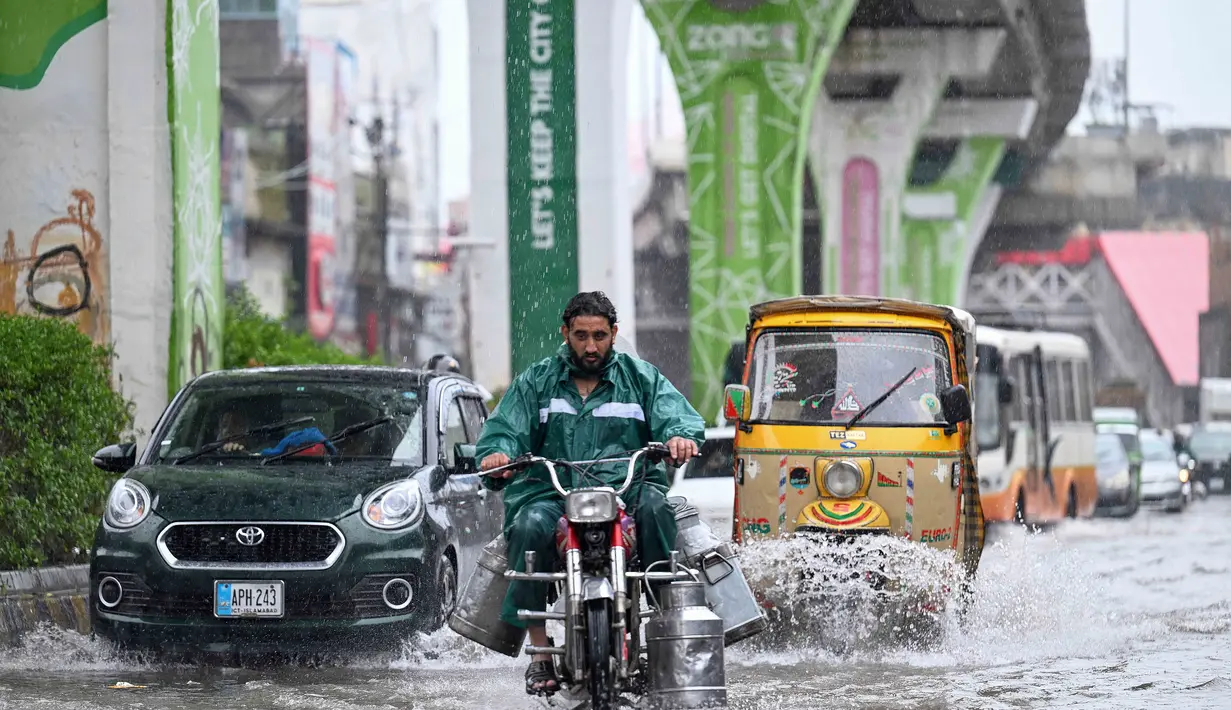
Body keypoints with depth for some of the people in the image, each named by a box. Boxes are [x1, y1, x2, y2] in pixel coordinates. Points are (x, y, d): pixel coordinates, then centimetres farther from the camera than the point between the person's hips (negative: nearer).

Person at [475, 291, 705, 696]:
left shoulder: (641, 378, 16)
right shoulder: (535, 382, 16)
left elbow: (678, 416, 3)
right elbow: (505, 430, 6)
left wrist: (680, 436, -23)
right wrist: (496, 453, -20)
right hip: (551, 492, 0)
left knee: (654, 506, -33)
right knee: (529, 526, -32)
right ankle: (540, 651, -28)